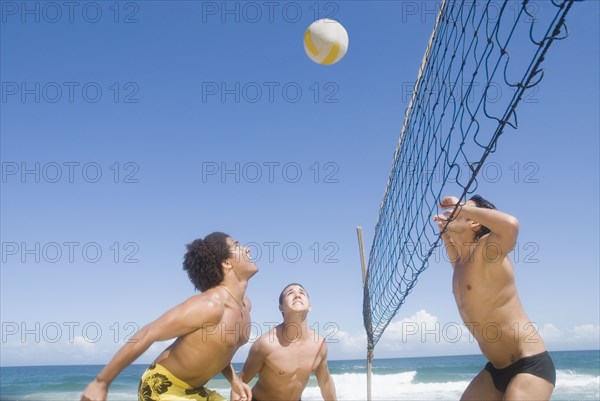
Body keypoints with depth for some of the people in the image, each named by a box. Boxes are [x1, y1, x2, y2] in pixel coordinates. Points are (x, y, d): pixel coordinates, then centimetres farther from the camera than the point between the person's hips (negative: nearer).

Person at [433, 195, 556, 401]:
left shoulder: (486, 251, -16)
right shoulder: (461, 264, 10)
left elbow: (510, 224, -39)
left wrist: (461, 206, -27)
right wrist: (445, 233, 20)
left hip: (530, 365, -9)